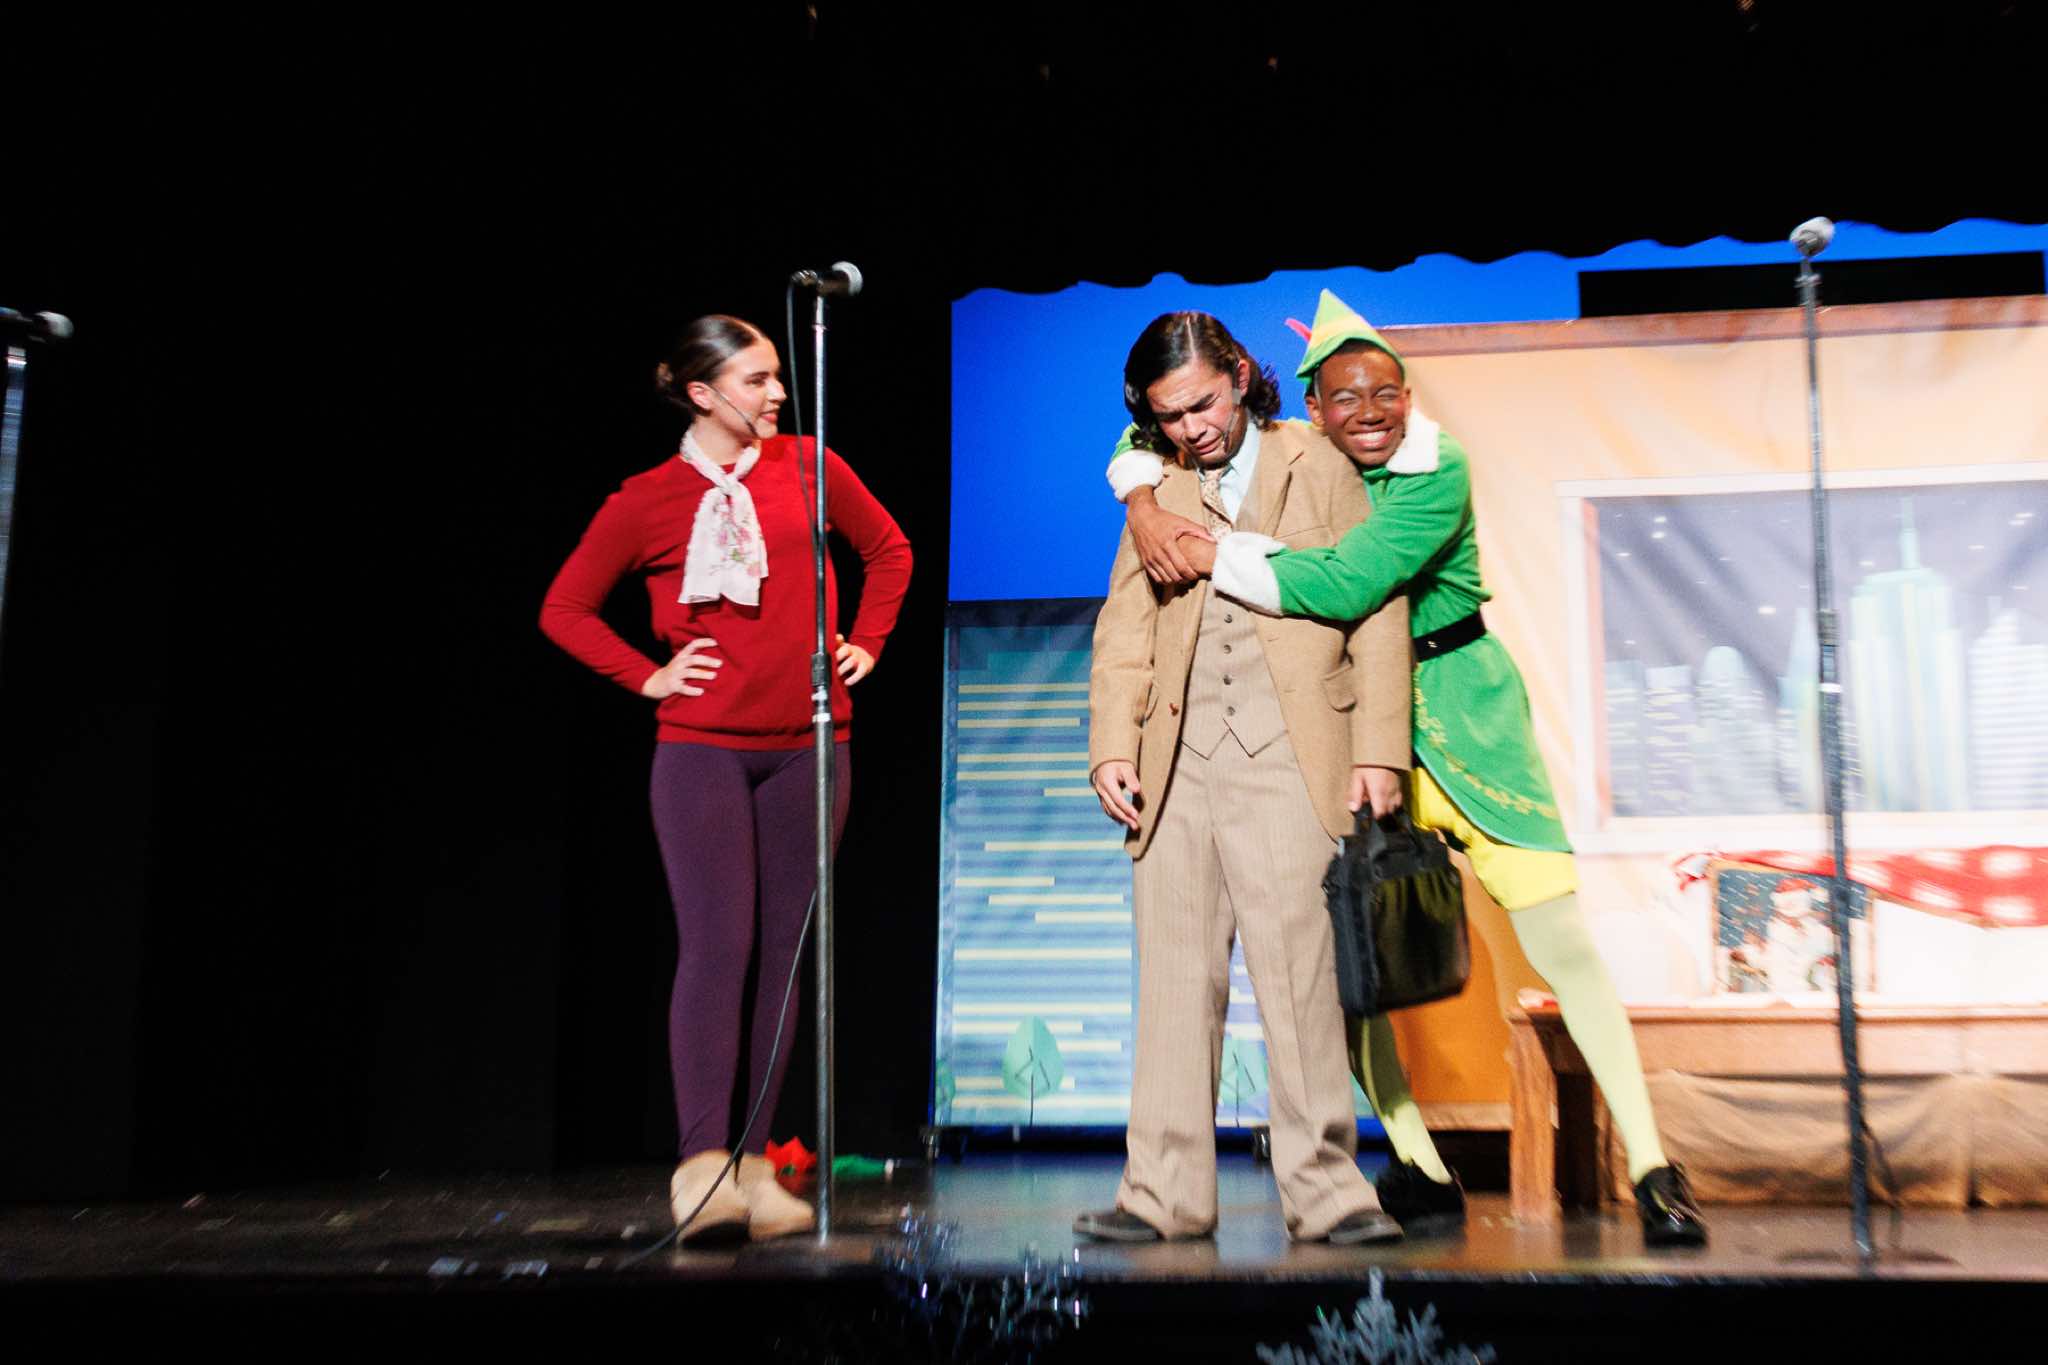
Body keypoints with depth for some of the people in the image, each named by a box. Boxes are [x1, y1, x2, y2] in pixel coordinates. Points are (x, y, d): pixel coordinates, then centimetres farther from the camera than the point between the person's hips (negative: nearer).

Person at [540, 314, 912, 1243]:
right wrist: (646, 676, 0)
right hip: (703, 748, -2)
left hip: (806, 747, 3)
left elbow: (889, 551, 22)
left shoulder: (809, 468, 7)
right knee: (717, 944, -13)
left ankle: (755, 1166, 12)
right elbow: (563, 609, 10)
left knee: (780, 950, 4)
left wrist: (866, 643, 11)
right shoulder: (645, 501, 1)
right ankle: (699, 1168, -11)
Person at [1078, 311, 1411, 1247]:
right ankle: (1166, 1195, 10)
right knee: (1173, 979, 4)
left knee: (1299, 976, -7)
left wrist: (1377, 750, -5)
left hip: (1286, 758, -3)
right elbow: (1125, 628, 14)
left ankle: (1325, 1193, 2)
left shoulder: (1319, 469, 9)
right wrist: (1112, 747, 0)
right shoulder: (1156, 493, 19)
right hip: (1176, 765, 3)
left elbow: (1378, 611, 5)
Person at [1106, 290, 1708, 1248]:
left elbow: (1344, 584, -30)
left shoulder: (1438, 472, -15)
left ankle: (1653, 1174, 6)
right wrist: (1144, 506, -13)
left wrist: (1210, 553, -24)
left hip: (1460, 717, -4)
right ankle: (1422, 1173, 15)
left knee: (1560, 943, -6)